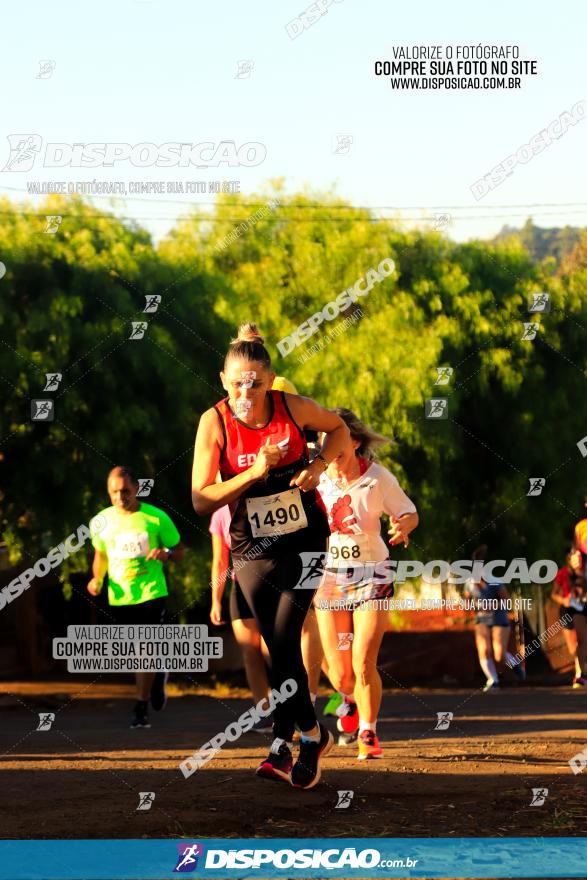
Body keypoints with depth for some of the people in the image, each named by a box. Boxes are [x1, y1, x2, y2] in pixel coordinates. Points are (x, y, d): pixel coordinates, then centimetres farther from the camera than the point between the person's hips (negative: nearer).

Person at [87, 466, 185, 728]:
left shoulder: (156, 517, -5)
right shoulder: (102, 521, 4)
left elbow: (179, 550, 3)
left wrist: (166, 554, -20)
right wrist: (97, 579, 1)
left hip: (151, 592, -4)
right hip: (120, 597, 4)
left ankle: (141, 707, -2)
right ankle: (157, 677, 41)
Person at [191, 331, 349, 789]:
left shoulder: (293, 407, -12)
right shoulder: (215, 422, -13)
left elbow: (338, 428, 11)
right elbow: (201, 500, -15)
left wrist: (318, 466, -7)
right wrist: (254, 472, -25)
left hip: (304, 540, -1)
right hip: (252, 549, 1)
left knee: (284, 640, -13)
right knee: (282, 649, 2)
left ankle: (283, 746, -4)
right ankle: (312, 734, 19)